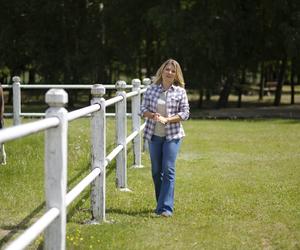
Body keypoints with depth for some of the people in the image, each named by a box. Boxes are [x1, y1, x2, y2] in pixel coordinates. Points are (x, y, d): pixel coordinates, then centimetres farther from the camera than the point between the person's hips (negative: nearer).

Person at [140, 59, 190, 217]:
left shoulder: (180, 91, -1)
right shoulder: (151, 89, 4)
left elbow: (185, 113, -4)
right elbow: (143, 109, 5)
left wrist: (167, 119, -17)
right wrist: (153, 115, -16)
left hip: (172, 135, -3)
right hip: (153, 135, 3)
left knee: (168, 170, -12)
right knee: (156, 171, 10)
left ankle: (166, 207, -13)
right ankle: (161, 203, 25)